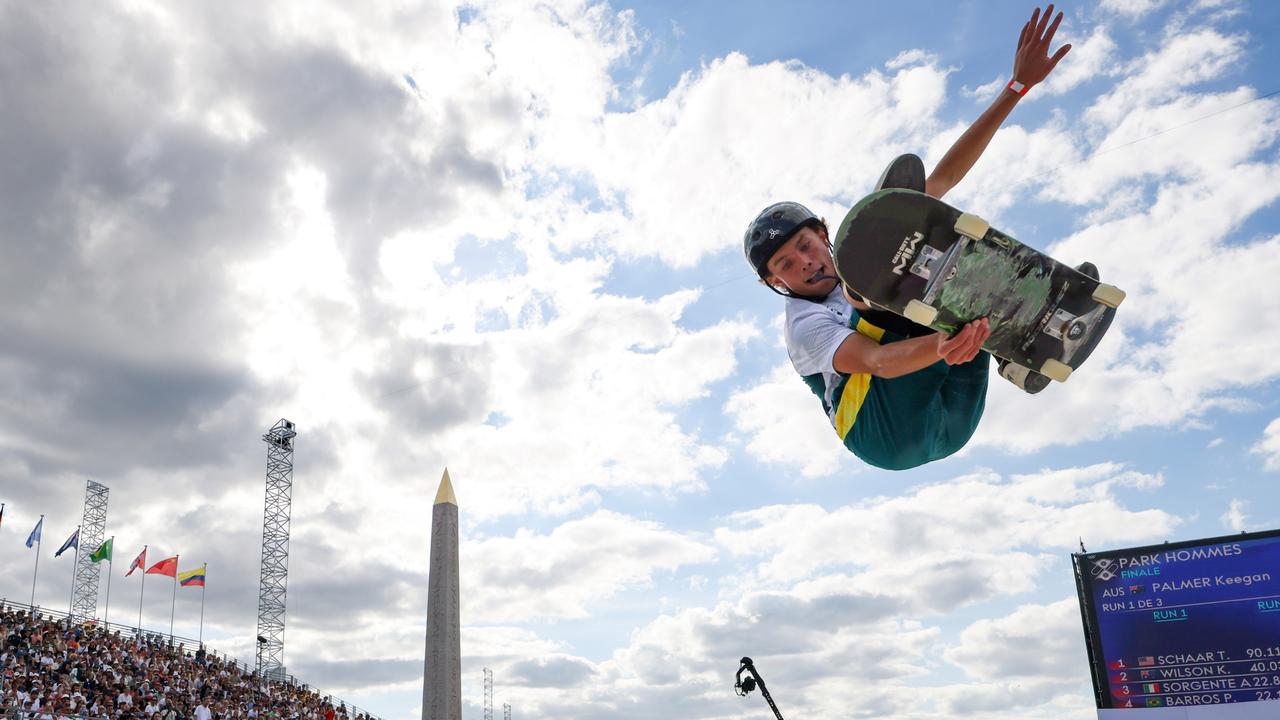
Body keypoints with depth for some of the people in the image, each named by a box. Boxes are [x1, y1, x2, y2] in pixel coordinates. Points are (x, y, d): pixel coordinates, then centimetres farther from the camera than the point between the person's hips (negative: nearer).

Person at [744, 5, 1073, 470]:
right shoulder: (805, 325, 3)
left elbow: (945, 175, 17)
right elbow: (876, 361, -19)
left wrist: (1017, 87, 12)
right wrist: (941, 346, -42)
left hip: (953, 421, 7)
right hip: (892, 437, -7)